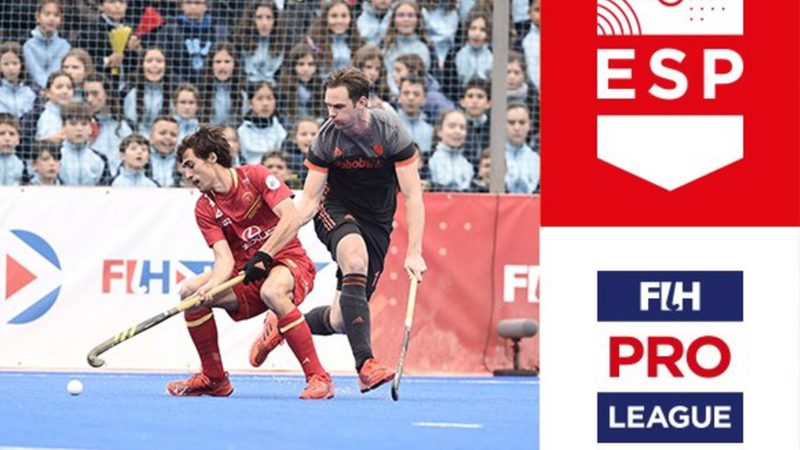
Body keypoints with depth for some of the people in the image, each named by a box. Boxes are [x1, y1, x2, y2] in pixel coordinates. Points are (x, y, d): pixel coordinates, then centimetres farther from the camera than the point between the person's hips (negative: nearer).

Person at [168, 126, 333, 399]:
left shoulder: (255, 176, -9)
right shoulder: (205, 209, 2)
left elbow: (291, 219, -20)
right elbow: (225, 259, -10)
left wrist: (263, 257, -27)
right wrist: (210, 287, -31)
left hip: (288, 262, -5)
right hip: (246, 276, 5)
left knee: (272, 291, -39)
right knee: (190, 291, -14)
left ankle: (318, 378, -35)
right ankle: (214, 379, 0)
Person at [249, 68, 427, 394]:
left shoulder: (391, 132, -17)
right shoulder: (327, 138, -14)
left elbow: (412, 195, -17)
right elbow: (309, 200, -10)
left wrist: (414, 253, -26)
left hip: (376, 224, 1)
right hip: (335, 211, -1)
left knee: (340, 321, -7)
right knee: (355, 259, -38)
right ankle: (365, 364, -44)